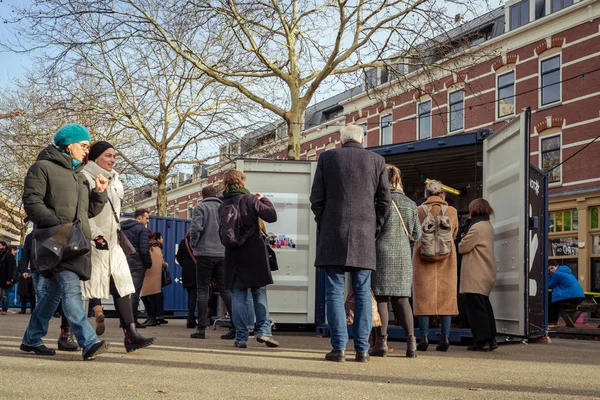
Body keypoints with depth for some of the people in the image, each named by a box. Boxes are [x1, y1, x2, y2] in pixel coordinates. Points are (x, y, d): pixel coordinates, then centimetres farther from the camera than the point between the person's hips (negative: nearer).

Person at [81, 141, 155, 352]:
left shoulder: (114, 182, 20)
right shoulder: (85, 178, -6)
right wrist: (95, 234, -21)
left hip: (111, 242, 7)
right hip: (89, 243, -7)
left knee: (121, 286, -5)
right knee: (79, 288, -3)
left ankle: (131, 334, -12)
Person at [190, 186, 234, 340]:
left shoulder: (201, 207, -2)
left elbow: (196, 227, -14)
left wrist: (193, 245, 0)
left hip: (205, 253, -4)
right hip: (223, 254, 4)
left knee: (203, 290, 2)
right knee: (225, 290, 7)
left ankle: (201, 328, -1)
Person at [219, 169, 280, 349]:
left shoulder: (223, 206, 7)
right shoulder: (250, 200, -7)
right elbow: (271, 216, -11)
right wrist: (264, 199, 4)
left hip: (233, 256, 3)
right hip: (254, 255, -3)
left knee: (238, 296, 5)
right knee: (260, 293, 7)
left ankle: (241, 337, 2)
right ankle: (263, 330, -4)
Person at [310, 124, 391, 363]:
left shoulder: (327, 158, 5)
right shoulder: (376, 161, 7)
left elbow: (316, 198, 3)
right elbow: (384, 201, 6)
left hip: (333, 234, -1)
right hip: (364, 236, 1)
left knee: (334, 292, 1)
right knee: (363, 293, 5)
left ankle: (339, 348, -4)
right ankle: (362, 349, 2)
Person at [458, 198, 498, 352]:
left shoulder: (477, 227, -16)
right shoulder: (488, 225, 16)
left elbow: (462, 247, -12)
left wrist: (462, 241, 8)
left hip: (475, 275, -10)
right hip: (486, 274, 10)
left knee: (476, 308, -6)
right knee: (484, 306, 15)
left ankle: (482, 341, -6)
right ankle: (491, 339, 17)